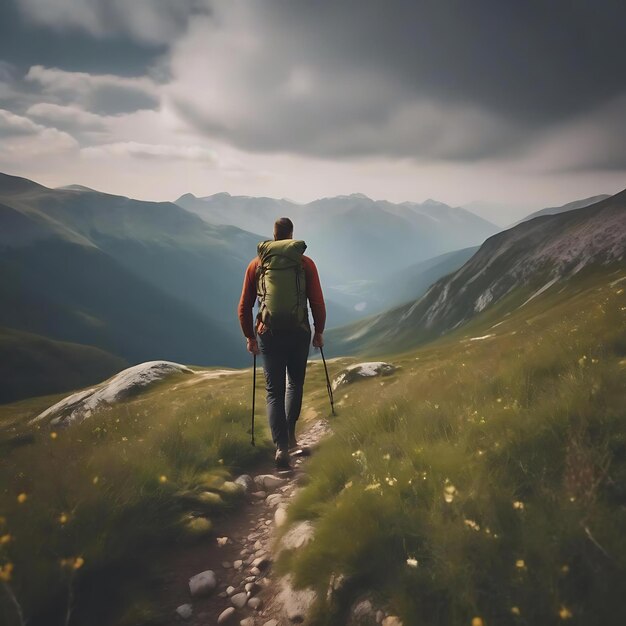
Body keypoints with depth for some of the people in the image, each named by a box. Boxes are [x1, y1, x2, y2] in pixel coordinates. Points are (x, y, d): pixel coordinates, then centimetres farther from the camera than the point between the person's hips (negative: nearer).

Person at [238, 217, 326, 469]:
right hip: (299, 333, 0)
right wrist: (319, 332, 12)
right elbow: (318, 303, -2)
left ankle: (281, 446, -3)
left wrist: (249, 337, 16)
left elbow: (244, 307, 5)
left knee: (274, 391, 7)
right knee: (295, 384, 23)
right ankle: (290, 433, 23)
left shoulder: (257, 264, 5)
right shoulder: (305, 263, 1)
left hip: (268, 334, 0)